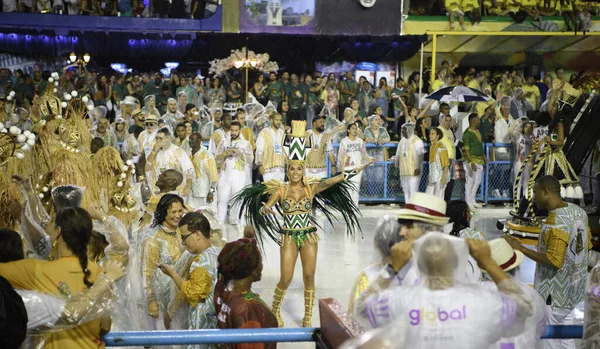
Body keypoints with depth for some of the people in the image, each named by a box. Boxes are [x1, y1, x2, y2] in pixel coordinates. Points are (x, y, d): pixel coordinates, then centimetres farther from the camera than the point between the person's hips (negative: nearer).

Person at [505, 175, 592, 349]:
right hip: (571, 289, 9)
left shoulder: (555, 223, -26)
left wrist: (521, 248, -24)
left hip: (554, 294, -9)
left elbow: (554, 261, -29)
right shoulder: (578, 211, 2)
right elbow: (587, 244, 13)